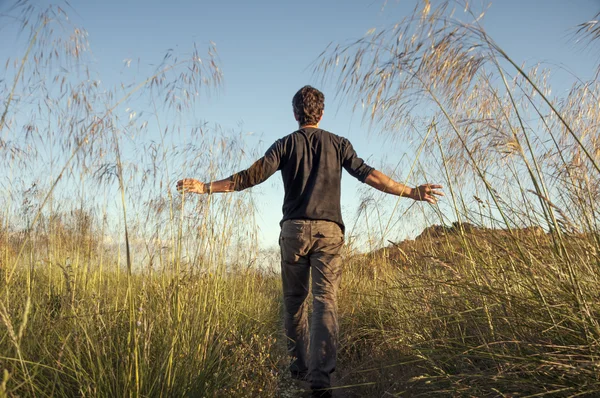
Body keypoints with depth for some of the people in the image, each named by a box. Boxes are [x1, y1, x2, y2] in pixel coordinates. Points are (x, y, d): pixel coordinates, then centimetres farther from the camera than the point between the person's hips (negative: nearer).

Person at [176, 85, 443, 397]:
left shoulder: (285, 144, 6)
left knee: (294, 299, 14)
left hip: (294, 229, 0)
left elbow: (252, 176, -3)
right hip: (328, 230, 0)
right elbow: (367, 174, 2)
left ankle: (300, 366, 23)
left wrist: (207, 187, 2)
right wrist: (410, 192, 7)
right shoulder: (338, 143, 9)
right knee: (325, 300, -4)